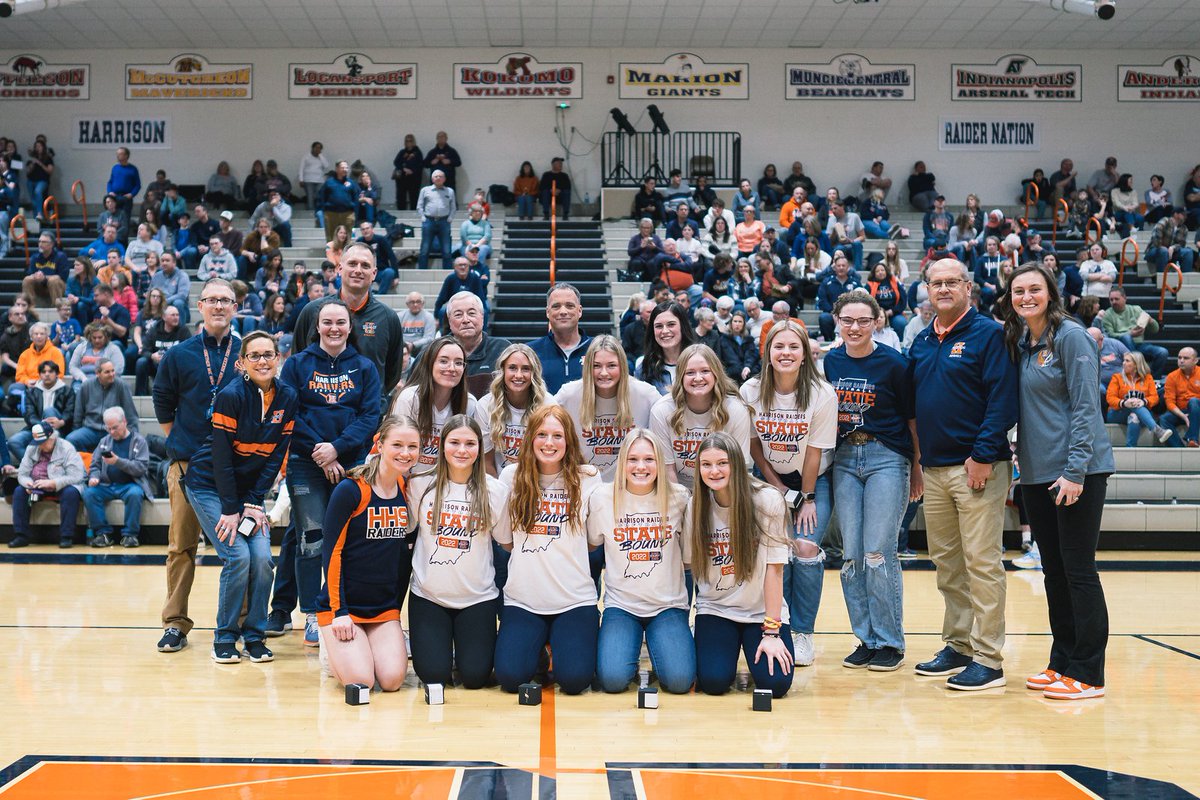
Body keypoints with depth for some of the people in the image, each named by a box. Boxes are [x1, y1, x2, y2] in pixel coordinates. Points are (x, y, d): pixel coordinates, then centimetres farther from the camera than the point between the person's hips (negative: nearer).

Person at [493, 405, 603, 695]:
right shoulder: (511, 476, 2)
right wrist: (536, 556, 2)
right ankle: (538, 645, 17)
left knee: (574, 679, -19)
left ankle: (559, 643, 17)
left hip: (575, 599, -1)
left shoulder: (588, 479, 0)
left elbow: (594, 541, 6)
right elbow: (505, 539, 9)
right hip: (522, 599, 1)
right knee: (510, 676, -18)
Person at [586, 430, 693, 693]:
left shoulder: (678, 498, -3)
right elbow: (591, 544, 11)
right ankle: (632, 644, 12)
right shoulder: (602, 498, -4)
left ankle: (656, 642, 13)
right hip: (621, 604, 0)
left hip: (668, 604, 0)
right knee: (612, 679, -22)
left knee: (679, 679, -20)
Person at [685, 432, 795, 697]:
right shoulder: (696, 506, -4)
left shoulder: (768, 501, -14)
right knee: (713, 681, -19)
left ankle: (751, 645, 14)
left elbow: (774, 568, -13)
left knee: (776, 682, -19)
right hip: (715, 608, 2)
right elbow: (689, 563, 0)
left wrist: (771, 632, -14)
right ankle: (727, 647, 15)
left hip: (762, 609, -1)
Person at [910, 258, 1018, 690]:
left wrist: (984, 454, -18)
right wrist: (914, 458, 12)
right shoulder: (921, 342, 15)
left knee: (982, 564, -5)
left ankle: (987, 659, 0)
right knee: (946, 564, 12)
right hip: (933, 469, 7)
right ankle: (958, 646, 23)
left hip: (977, 467, -7)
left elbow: (1003, 398, -13)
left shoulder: (988, 334, -5)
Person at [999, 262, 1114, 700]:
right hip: (1036, 473, 7)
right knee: (1053, 569, 12)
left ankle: (1088, 674, 3)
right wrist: (1023, 460, 8)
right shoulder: (1018, 343, 12)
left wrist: (1075, 471, -18)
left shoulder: (1070, 336, -9)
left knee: (1077, 568, -4)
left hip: (1076, 471, -7)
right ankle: (1061, 663, 21)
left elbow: (1085, 406, -14)